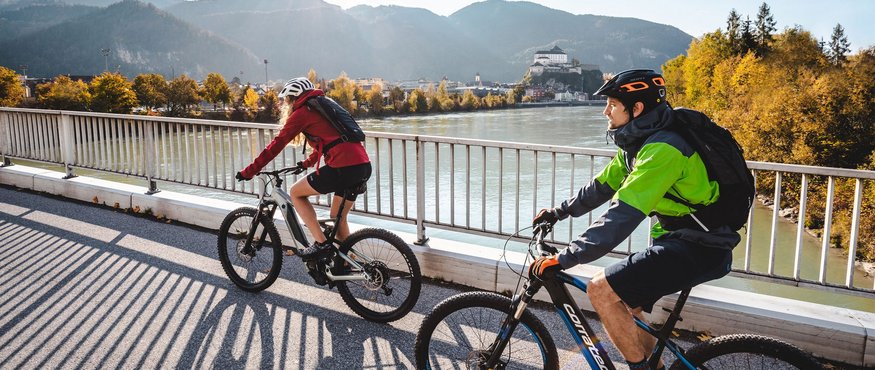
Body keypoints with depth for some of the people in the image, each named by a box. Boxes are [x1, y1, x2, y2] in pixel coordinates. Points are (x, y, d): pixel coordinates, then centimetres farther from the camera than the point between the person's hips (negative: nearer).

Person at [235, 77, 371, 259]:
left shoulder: (301, 112, 3)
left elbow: (276, 145, 1)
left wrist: (249, 171, 8)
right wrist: (308, 163, 52)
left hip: (343, 168, -8)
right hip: (364, 166, 8)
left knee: (296, 192, 12)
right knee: (338, 218, 23)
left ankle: (321, 242, 5)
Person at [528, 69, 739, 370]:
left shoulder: (661, 149, -25)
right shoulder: (638, 140, 6)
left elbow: (622, 216, -31)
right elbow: (603, 185, 17)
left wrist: (562, 260, -31)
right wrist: (559, 212, 21)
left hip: (699, 248, -10)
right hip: (678, 237, 10)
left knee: (601, 290, -15)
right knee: (624, 302, 15)